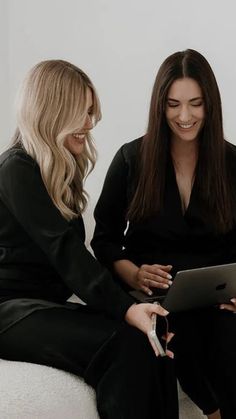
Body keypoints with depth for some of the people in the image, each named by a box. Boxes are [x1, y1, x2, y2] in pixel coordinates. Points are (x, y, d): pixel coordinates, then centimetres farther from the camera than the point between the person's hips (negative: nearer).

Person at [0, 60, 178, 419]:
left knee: (154, 340, -19)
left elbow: (70, 250, 7)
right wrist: (125, 308, -32)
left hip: (50, 302, 7)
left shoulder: (61, 169, 15)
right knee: (128, 345, -29)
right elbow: (64, 250, -23)